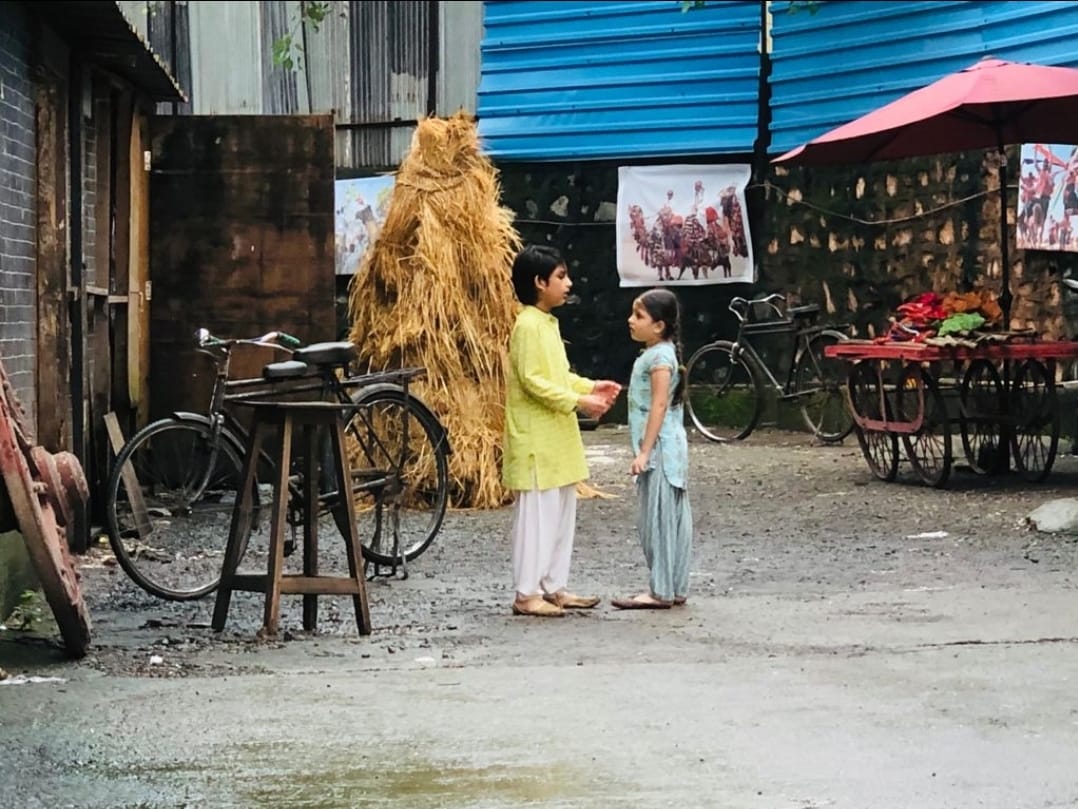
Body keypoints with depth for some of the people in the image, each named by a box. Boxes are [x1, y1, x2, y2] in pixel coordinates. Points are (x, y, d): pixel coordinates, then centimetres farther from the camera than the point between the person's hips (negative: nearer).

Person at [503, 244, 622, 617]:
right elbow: (533, 381, -21)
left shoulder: (547, 324, 14)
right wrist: (577, 401, -21)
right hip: (536, 442, -10)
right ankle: (526, 594, -1)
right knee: (537, 515, -6)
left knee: (561, 515, 13)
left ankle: (554, 587, 19)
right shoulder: (528, 326, -15)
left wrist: (590, 387, 8)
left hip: (557, 440, 10)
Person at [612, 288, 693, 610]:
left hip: (659, 447, -10)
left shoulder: (660, 356, -15)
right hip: (668, 449, 10)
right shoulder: (657, 353, 14)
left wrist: (645, 451, -22)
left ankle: (661, 592, -5)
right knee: (671, 517, 11)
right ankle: (675, 587, 16)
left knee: (658, 517, -7)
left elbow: (659, 406, -21)